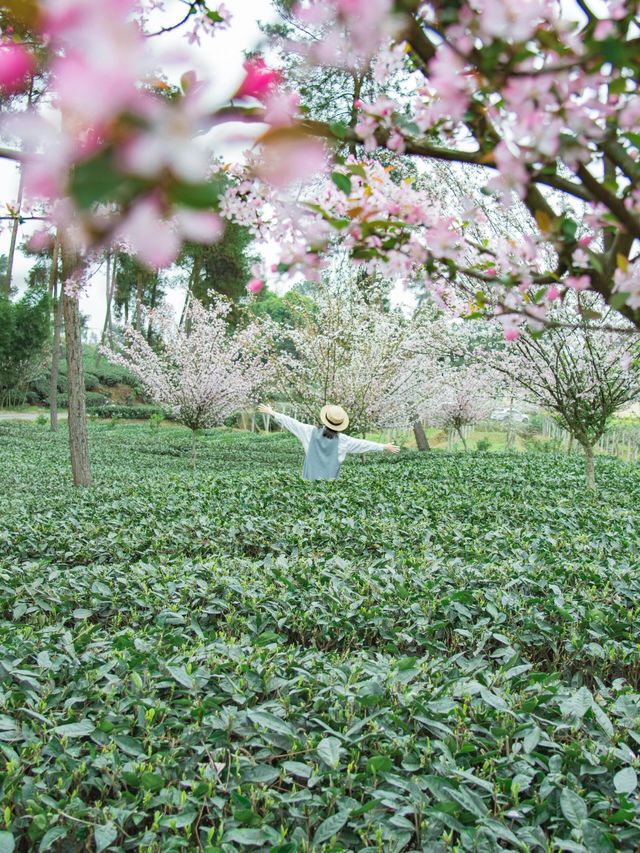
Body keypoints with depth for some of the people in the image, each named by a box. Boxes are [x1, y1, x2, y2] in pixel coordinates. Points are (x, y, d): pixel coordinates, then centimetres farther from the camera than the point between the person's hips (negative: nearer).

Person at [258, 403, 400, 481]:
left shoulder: (311, 432, -5)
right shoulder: (343, 440, -7)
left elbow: (292, 423, 1)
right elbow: (363, 444, 0)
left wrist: (272, 413, 11)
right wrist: (384, 447, 9)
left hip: (310, 480, 1)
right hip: (329, 481, -1)